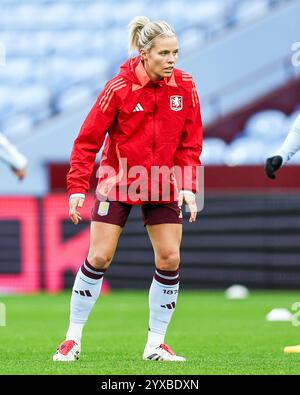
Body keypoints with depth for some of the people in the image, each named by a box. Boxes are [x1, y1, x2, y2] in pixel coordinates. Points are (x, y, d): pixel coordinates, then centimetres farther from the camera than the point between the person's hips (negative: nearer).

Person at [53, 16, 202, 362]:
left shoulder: (184, 86, -6)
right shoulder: (120, 87, -16)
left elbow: (190, 141, 2)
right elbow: (88, 139, -11)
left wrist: (188, 186, -8)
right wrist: (77, 187, -16)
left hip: (163, 187, 3)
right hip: (118, 182, -3)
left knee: (169, 259, -4)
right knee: (99, 258, -6)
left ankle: (155, 344, 7)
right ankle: (73, 339, 6)